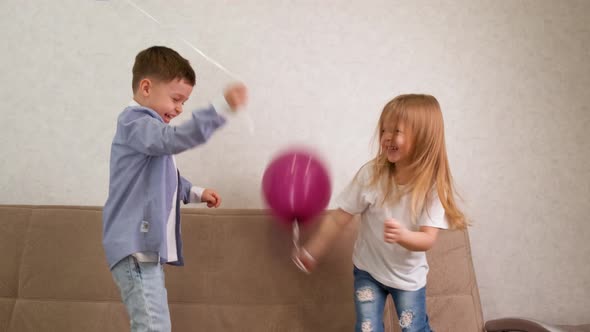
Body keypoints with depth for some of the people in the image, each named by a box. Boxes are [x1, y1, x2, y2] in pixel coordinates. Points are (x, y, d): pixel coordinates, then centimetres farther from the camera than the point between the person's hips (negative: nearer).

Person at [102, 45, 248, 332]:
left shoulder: (150, 129, 22)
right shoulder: (135, 123, -12)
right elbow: (175, 139, -33)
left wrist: (195, 192, 20)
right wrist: (222, 107, -38)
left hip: (147, 246, 11)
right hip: (135, 247, -11)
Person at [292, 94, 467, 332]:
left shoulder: (432, 184, -20)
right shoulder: (370, 174, -20)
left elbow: (428, 239, -23)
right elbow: (339, 217, -13)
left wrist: (402, 235, -44)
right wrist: (311, 252, -8)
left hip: (409, 275, 0)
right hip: (368, 270, 0)